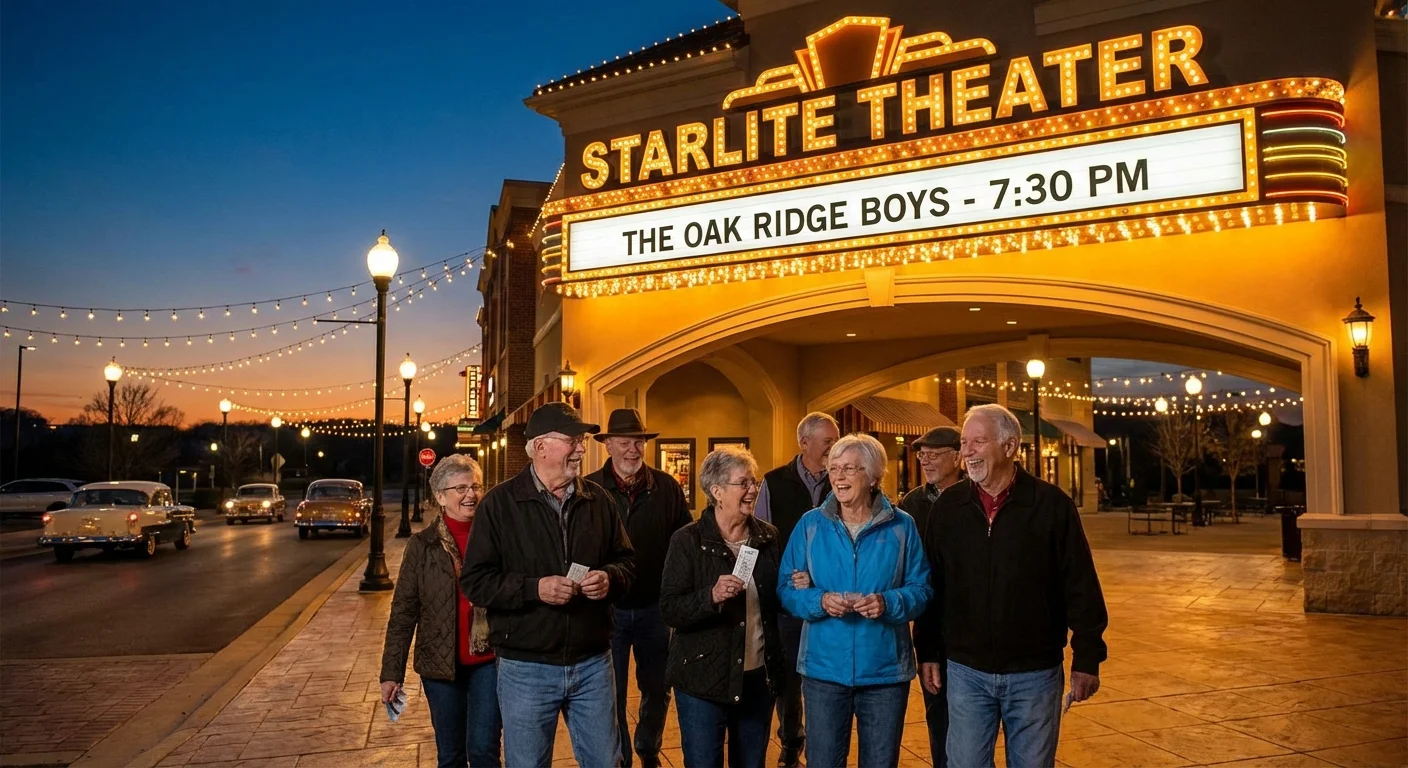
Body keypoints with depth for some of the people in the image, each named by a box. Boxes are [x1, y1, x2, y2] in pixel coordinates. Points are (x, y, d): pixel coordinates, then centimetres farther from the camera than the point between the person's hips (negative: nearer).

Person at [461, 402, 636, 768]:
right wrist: (534, 588, -23)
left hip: (593, 663, 3)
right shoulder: (500, 503, -7)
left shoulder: (598, 499, 4)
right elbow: (474, 581, -10)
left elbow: (626, 559, 11)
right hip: (526, 668, -3)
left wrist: (610, 577, -11)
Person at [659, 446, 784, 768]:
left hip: (759, 677, 4)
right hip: (704, 680, -4)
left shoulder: (769, 537, 3)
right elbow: (670, 610, -15)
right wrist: (712, 596, -30)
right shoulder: (688, 541, -11)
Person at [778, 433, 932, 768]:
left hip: (885, 669, 0)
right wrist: (820, 601, -19)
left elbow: (921, 590, -1)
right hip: (824, 668, 0)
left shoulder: (901, 526, -2)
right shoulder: (810, 525, -1)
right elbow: (786, 589, 1)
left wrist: (887, 603, -21)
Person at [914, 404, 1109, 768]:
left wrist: (1087, 658, -5)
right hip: (966, 672, 2)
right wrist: (928, 653, 6)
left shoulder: (1052, 504, -8)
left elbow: (1080, 587, -6)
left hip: (1035, 673, -2)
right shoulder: (948, 506, 0)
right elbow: (932, 587, 5)